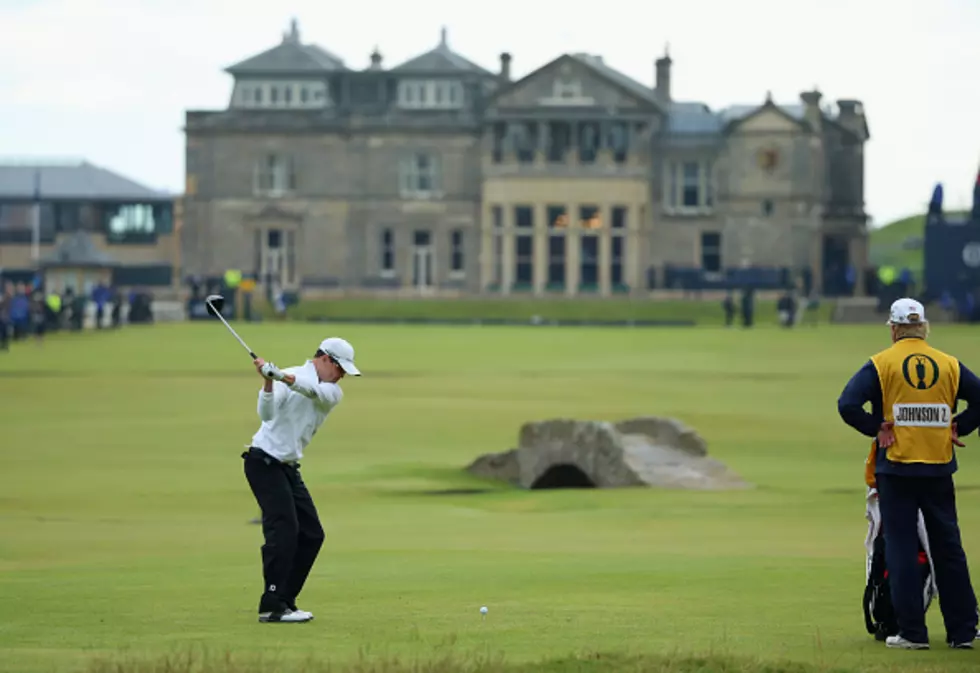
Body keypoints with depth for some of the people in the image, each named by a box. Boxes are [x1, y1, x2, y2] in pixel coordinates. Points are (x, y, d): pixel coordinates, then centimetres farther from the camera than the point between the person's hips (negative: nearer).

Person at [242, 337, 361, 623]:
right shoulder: (288, 377, -9)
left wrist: (281, 376, -34)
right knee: (283, 529, -18)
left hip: (289, 468, 8)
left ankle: (284, 601, 12)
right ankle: (272, 606, -20)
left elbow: (313, 391, -17)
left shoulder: (333, 392, 7)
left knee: (311, 535, 7)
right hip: (264, 460, -8)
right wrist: (268, 382, -39)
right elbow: (267, 414, -22)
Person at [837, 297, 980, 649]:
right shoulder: (949, 365, 4)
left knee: (901, 551, 3)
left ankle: (912, 631, 0)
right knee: (949, 551, 10)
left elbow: (848, 405, -15)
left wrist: (877, 429, -4)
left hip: (896, 468, -3)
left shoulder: (881, 364, -5)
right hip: (939, 470, 3)